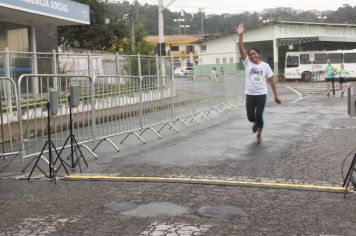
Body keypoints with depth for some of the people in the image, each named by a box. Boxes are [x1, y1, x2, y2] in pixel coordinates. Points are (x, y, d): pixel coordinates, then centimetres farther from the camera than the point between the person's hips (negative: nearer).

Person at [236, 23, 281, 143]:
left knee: (259, 116, -3)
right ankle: (255, 123, 40)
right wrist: (240, 34, -20)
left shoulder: (265, 65, 0)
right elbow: (241, 48, -10)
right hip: (250, 94, 1)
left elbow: (271, 80, 3)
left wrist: (276, 95, 0)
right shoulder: (247, 63, 0)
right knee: (250, 117, 1)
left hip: (261, 94, -1)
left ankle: (259, 134, 24)